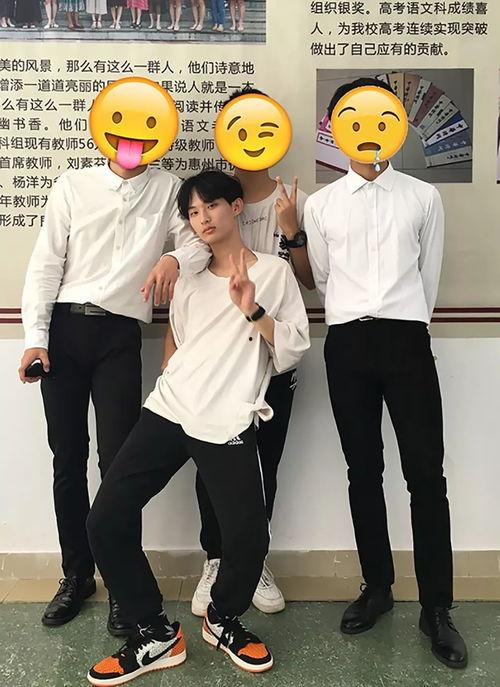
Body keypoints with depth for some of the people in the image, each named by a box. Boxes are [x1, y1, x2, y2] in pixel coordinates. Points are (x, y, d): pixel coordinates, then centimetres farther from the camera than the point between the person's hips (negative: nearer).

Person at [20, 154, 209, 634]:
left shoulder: (168, 189, 9)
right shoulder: (72, 185, 9)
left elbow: (198, 241, 1)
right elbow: (46, 263, 5)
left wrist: (175, 259, -23)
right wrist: (35, 336, -4)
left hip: (120, 334, -1)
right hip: (64, 327, 2)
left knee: (117, 459, -6)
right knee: (67, 457, 7)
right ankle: (76, 574, 23)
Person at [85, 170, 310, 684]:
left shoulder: (273, 272, 7)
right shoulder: (189, 279, 20)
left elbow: (293, 350, 1)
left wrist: (252, 310, -12)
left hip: (228, 424, -4)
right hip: (167, 411, 5)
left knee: (248, 538, -13)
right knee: (105, 521, -6)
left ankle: (223, 618, 21)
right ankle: (156, 635, 11)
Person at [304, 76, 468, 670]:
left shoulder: (423, 197, 8)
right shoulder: (320, 204, 10)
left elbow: (429, 275, 10)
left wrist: (404, 324, 10)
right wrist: (355, 322, 13)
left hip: (407, 339, -1)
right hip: (347, 343, 1)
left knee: (426, 472, -2)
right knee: (363, 471, 8)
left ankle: (436, 607, 10)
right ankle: (376, 587, 23)